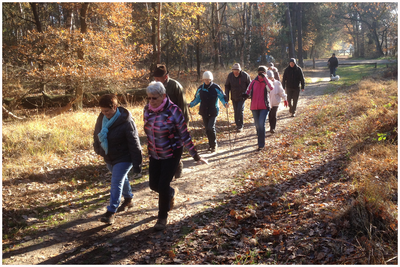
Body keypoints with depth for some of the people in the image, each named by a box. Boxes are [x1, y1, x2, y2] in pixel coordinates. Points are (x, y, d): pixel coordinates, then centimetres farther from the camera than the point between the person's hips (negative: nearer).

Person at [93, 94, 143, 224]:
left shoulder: (126, 122, -24)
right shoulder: (102, 118, -4)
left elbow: (134, 144, -21)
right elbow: (97, 134, 14)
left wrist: (137, 164, -20)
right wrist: (98, 149, 7)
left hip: (123, 158, -7)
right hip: (108, 157, 7)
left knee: (116, 184, -10)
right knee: (122, 179, 23)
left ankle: (111, 212, -3)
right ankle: (128, 200, 44)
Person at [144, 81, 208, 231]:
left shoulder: (173, 111, -21)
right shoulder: (147, 110, -6)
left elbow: (184, 135, -15)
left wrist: (195, 156, -11)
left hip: (171, 154, -5)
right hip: (154, 154, 5)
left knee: (163, 185, -6)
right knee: (153, 185, 10)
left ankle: (163, 217, 19)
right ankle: (172, 193, 45)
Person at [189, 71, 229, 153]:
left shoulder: (216, 87, -6)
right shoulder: (200, 88, 5)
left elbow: (222, 97, -2)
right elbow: (197, 99, 14)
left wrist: (225, 103, -21)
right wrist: (190, 104, 0)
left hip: (213, 112, -4)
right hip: (204, 112, 4)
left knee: (211, 128, -15)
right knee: (207, 129, 8)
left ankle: (214, 145, 3)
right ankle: (211, 145, 24)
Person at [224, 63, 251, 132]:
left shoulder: (245, 75, -13)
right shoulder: (230, 76, -6)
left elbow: (250, 85, 1)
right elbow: (227, 86, 4)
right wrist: (227, 96, -1)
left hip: (242, 97, -3)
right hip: (234, 97, 3)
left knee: (240, 111, -11)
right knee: (235, 111, 10)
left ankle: (240, 126, 0)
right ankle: (237, 124, 26)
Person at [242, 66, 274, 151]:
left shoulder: (267, 82, -2)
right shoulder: (254, 82, 7)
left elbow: (271, 88, -23)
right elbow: (249, 91, 9)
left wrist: (264, 78, -26)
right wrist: (246, 94, -14)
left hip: (264, 107, -4)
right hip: (254, 107, 4)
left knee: (261, 124, -15)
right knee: (257, 125, 15)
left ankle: (261, 144, -10)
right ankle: (260, 140, 37)